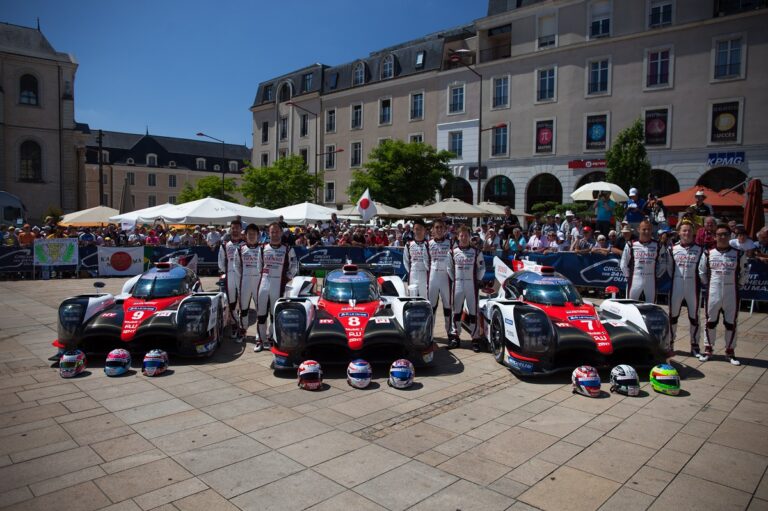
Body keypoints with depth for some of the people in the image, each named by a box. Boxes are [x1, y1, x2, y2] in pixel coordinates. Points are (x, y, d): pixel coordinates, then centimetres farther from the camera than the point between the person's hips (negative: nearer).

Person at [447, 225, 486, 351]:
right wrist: (454, 279, 6)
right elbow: (449, 267, 11)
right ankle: (455, 337, 16)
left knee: (473, 311, 0)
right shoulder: (453, 252, 4)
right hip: (457, 285, 1)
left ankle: (475, 339, 5)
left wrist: (478, 280, 3)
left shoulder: (476, 252, 2)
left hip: (472, 285, -1)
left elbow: (482, 268, 7)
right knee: (456, 311, 7)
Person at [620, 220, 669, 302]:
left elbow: (663, 263, 13)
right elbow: (623, 264, 4)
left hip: (651, 282, 2)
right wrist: (629, 276, 2)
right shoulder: (631, 245, -1)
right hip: (634, 281, -2)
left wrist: (657, 275, 7)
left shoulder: (657, 246, 5)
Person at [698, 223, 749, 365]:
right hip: (713, 293, 0)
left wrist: (739, 285, 4)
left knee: (731, 323, 7)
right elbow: (701, 272, 10)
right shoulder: (708, 253, 0)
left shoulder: (738, 254, 0)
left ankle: (730, 351, 20)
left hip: (731, 294, 0)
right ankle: (708, 349, 20)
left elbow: (743, 273, 8)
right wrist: (707, 285, 8)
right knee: (711, 321, 9)